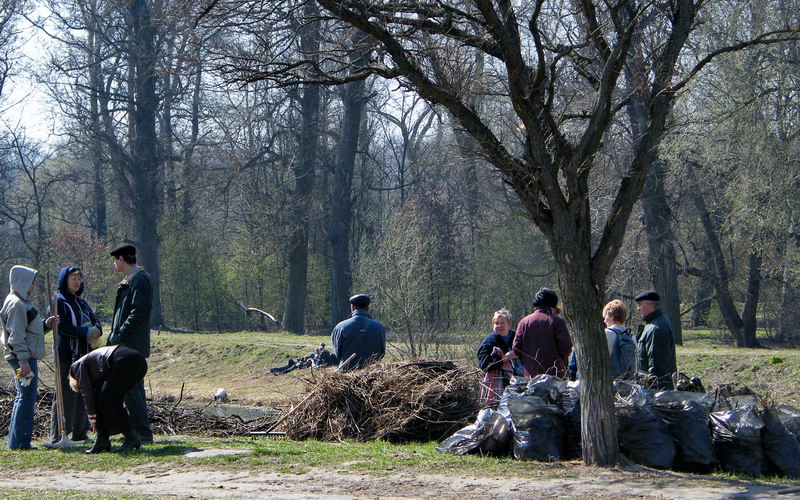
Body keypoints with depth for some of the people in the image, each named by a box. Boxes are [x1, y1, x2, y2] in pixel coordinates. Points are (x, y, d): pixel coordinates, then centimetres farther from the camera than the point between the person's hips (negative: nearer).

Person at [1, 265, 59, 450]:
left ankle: (16, 441, 19)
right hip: (23, 357, -11)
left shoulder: (22, 302, 18)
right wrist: (23, 361, -22)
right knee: (26, 398, -9)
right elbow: (16, 336, -19)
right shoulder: (17, 305, -14)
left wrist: (47, 324, 10)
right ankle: (19, 442, -7)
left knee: (23, 397, 14)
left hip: (26, 357, 11)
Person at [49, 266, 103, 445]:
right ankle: (57, 436, -5)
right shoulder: (58, 301, -3)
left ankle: (79, 433, 13)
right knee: (65, 395, -8)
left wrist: (96, 330, -9)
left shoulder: (81, 303, 21)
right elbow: (62, 326, -14)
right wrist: (86, 333, -18)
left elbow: (95, 321, 15)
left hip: (83, 354, 7)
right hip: (65, 354, -7)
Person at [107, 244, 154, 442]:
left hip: (131, 345, -11)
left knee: (131, 389, -10)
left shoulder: (140, 280, -13)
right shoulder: (129, 280, 19)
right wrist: (114, 335, 15)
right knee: (134, 389, 12)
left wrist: (120, 335, -20)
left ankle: (142, 432, -8)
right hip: (127, 345, 11)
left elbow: (140, 312, -21)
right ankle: (139, 431, 17)